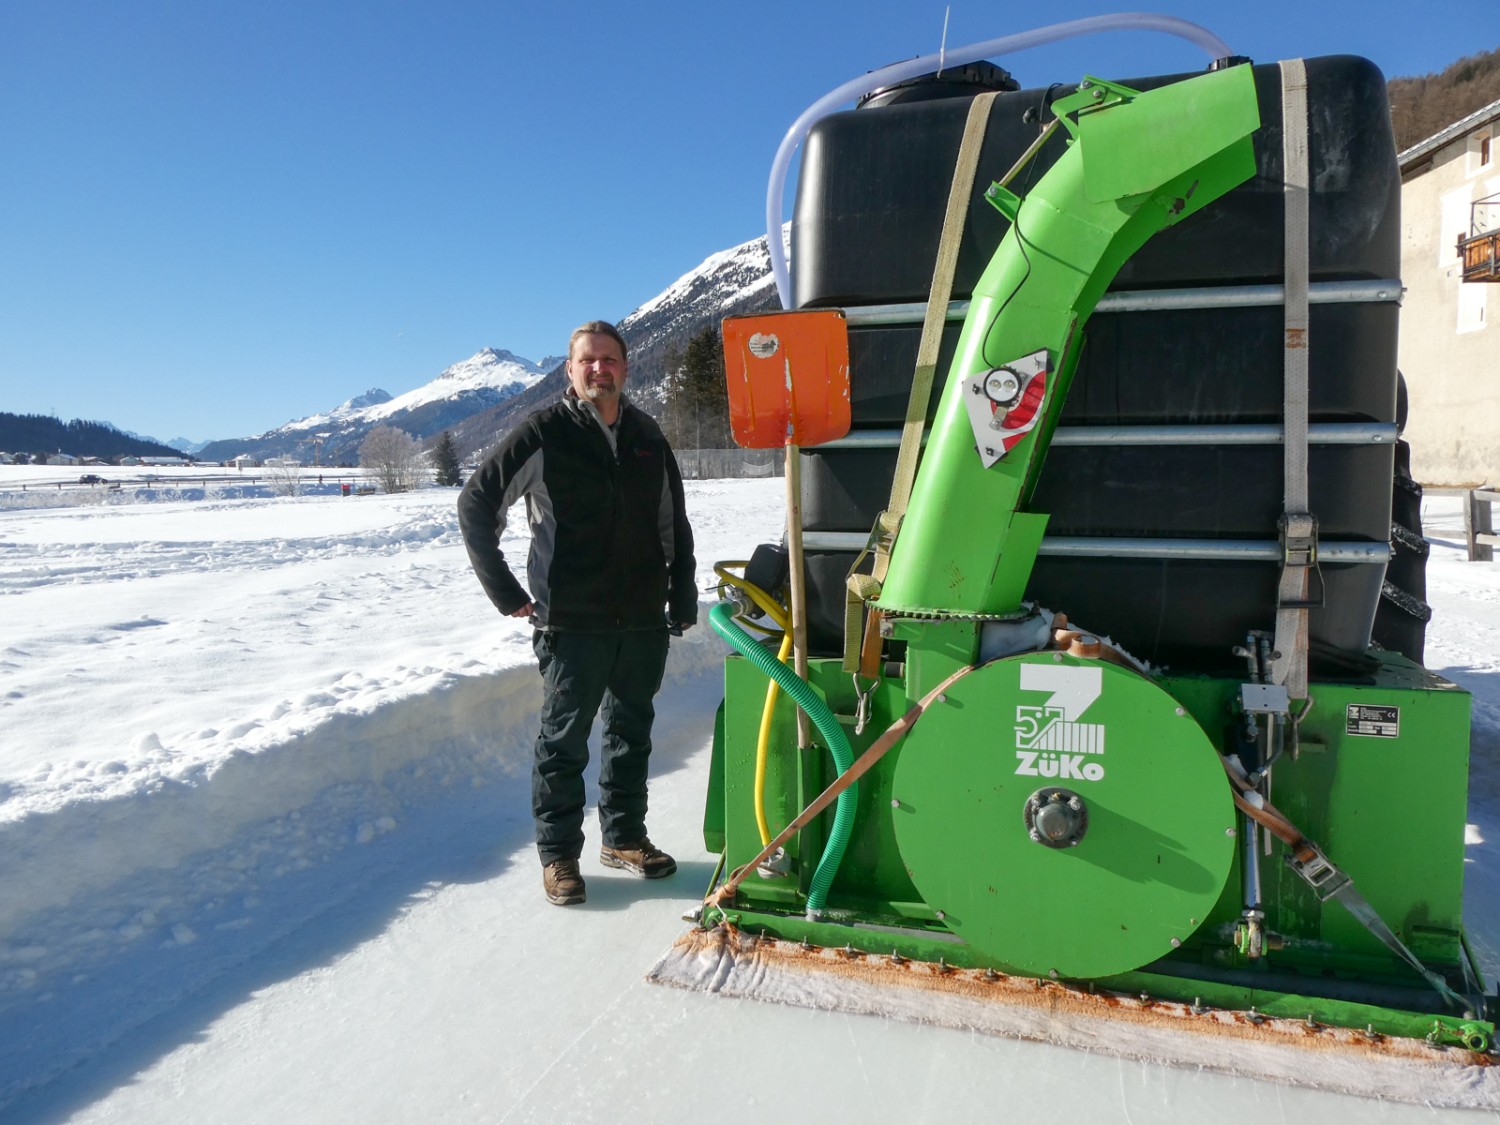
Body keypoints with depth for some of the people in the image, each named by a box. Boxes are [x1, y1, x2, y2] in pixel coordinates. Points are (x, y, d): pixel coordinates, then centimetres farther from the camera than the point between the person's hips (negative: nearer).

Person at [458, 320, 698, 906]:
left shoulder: (646, 436, 9)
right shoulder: (543, 434, -5)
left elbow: (675, 523, 17)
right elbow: (476, 504, -2)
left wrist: (683, 595, 12)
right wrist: (505, 592, -5)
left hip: (644, 620, 5)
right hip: (571, 621, -4)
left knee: (631, 734, 15)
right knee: (565, 740, 4)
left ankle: (624, 836, 31)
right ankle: (558, 853, 18)